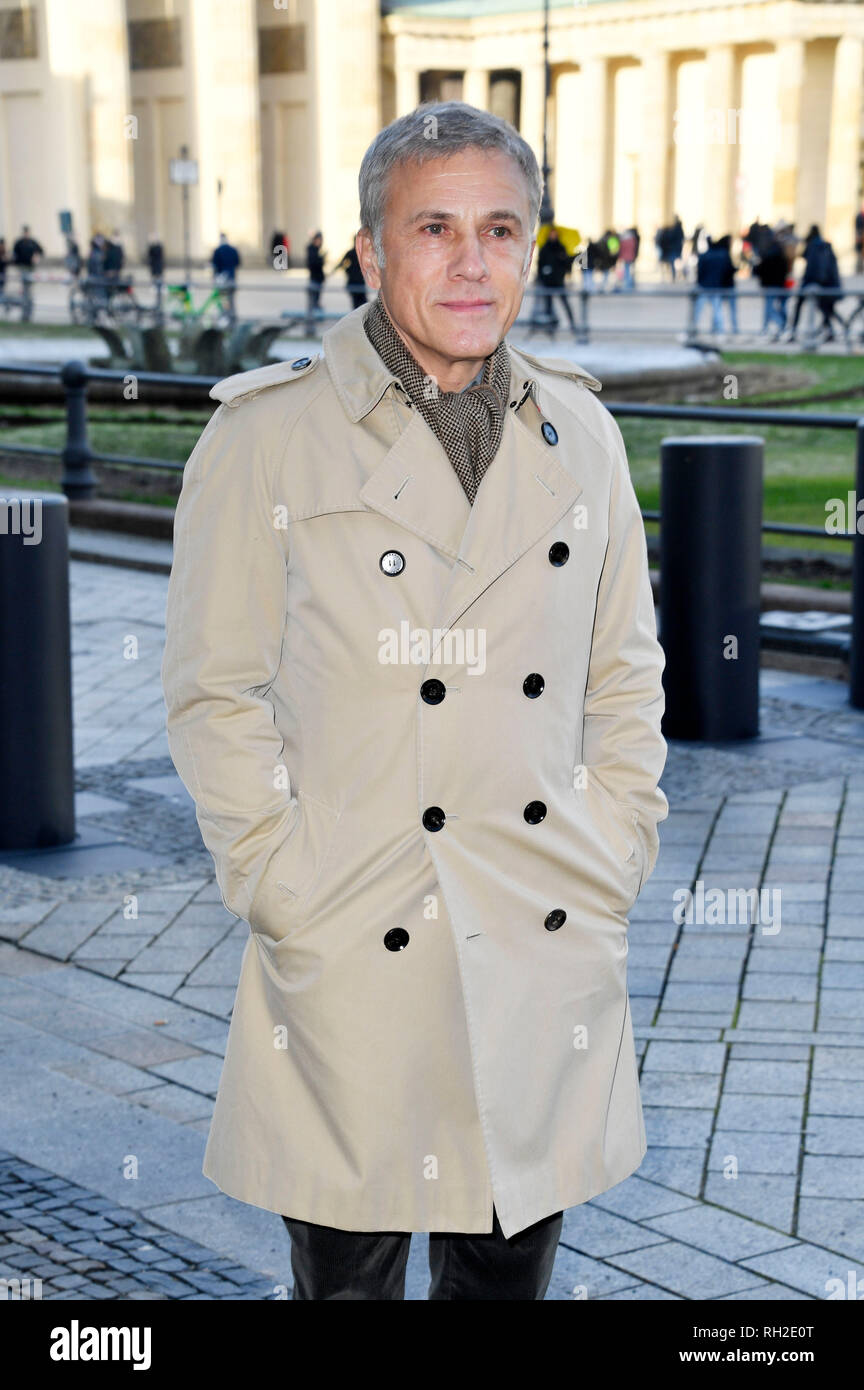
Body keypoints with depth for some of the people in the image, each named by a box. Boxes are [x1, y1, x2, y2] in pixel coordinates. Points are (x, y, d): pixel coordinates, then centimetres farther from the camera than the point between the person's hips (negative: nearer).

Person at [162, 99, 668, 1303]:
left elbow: (625, 670, 14)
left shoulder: (579, 434, 6)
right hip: (354, 964, -3)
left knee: (514, 1268, 16)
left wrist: (614, 860, 5)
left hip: (551, 953, 4)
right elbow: (214, 691, -4)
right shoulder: (269, 434, -6)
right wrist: (285, 892, -10)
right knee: (349, 1272, 10)